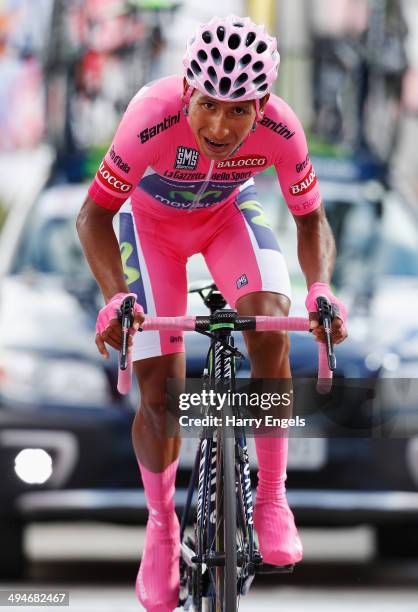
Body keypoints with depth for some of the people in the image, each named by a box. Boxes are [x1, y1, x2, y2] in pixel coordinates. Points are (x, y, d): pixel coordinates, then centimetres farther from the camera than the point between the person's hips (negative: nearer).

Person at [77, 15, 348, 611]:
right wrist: (115, 297, -43)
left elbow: (311, 220, -17)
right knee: (161, 394, -6)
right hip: (152, 218, -1)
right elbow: (95, 215, -29)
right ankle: (161, 528, 20)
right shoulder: (153, 117, -40)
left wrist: (321, 287, -36)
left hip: (229, 210, 1)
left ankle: (272, 500, -11)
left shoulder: (280, 130, -32)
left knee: (271, 326, -27)